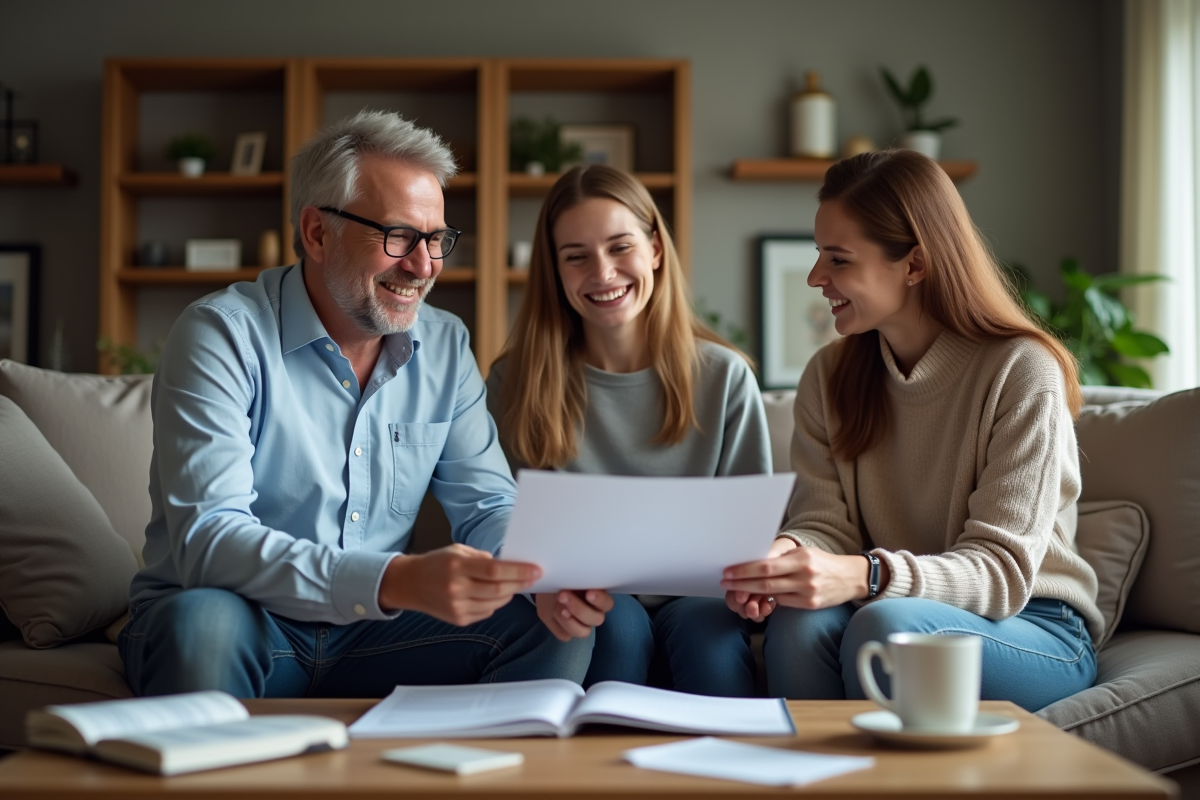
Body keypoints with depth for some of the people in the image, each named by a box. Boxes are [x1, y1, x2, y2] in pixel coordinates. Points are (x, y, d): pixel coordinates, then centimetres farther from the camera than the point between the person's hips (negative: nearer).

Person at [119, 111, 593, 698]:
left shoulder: (445, 346, 3)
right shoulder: (222, 335, -15)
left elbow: (488, 508, 4)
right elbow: (206, 540, -27)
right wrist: (399, 581, -41)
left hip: (369, 633, 4)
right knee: (204, 622, -37)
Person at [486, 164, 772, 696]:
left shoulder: (725, 378, 3)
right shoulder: (514, 383, 1)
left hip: (691, 594, 1)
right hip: (584, 612, 0)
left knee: (710, 630, -32)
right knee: (617, 624, -33)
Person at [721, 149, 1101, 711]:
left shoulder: (1021, 373, -13)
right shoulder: (829, 376, 5)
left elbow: (1002, 569, -19)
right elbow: (824, 524, -2)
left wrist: (864, 577, -37)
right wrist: (779, 556, -28)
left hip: (1032, 628, -3)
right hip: (892, 605, 4)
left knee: (883, 626, -35)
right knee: (799, 622, -30)